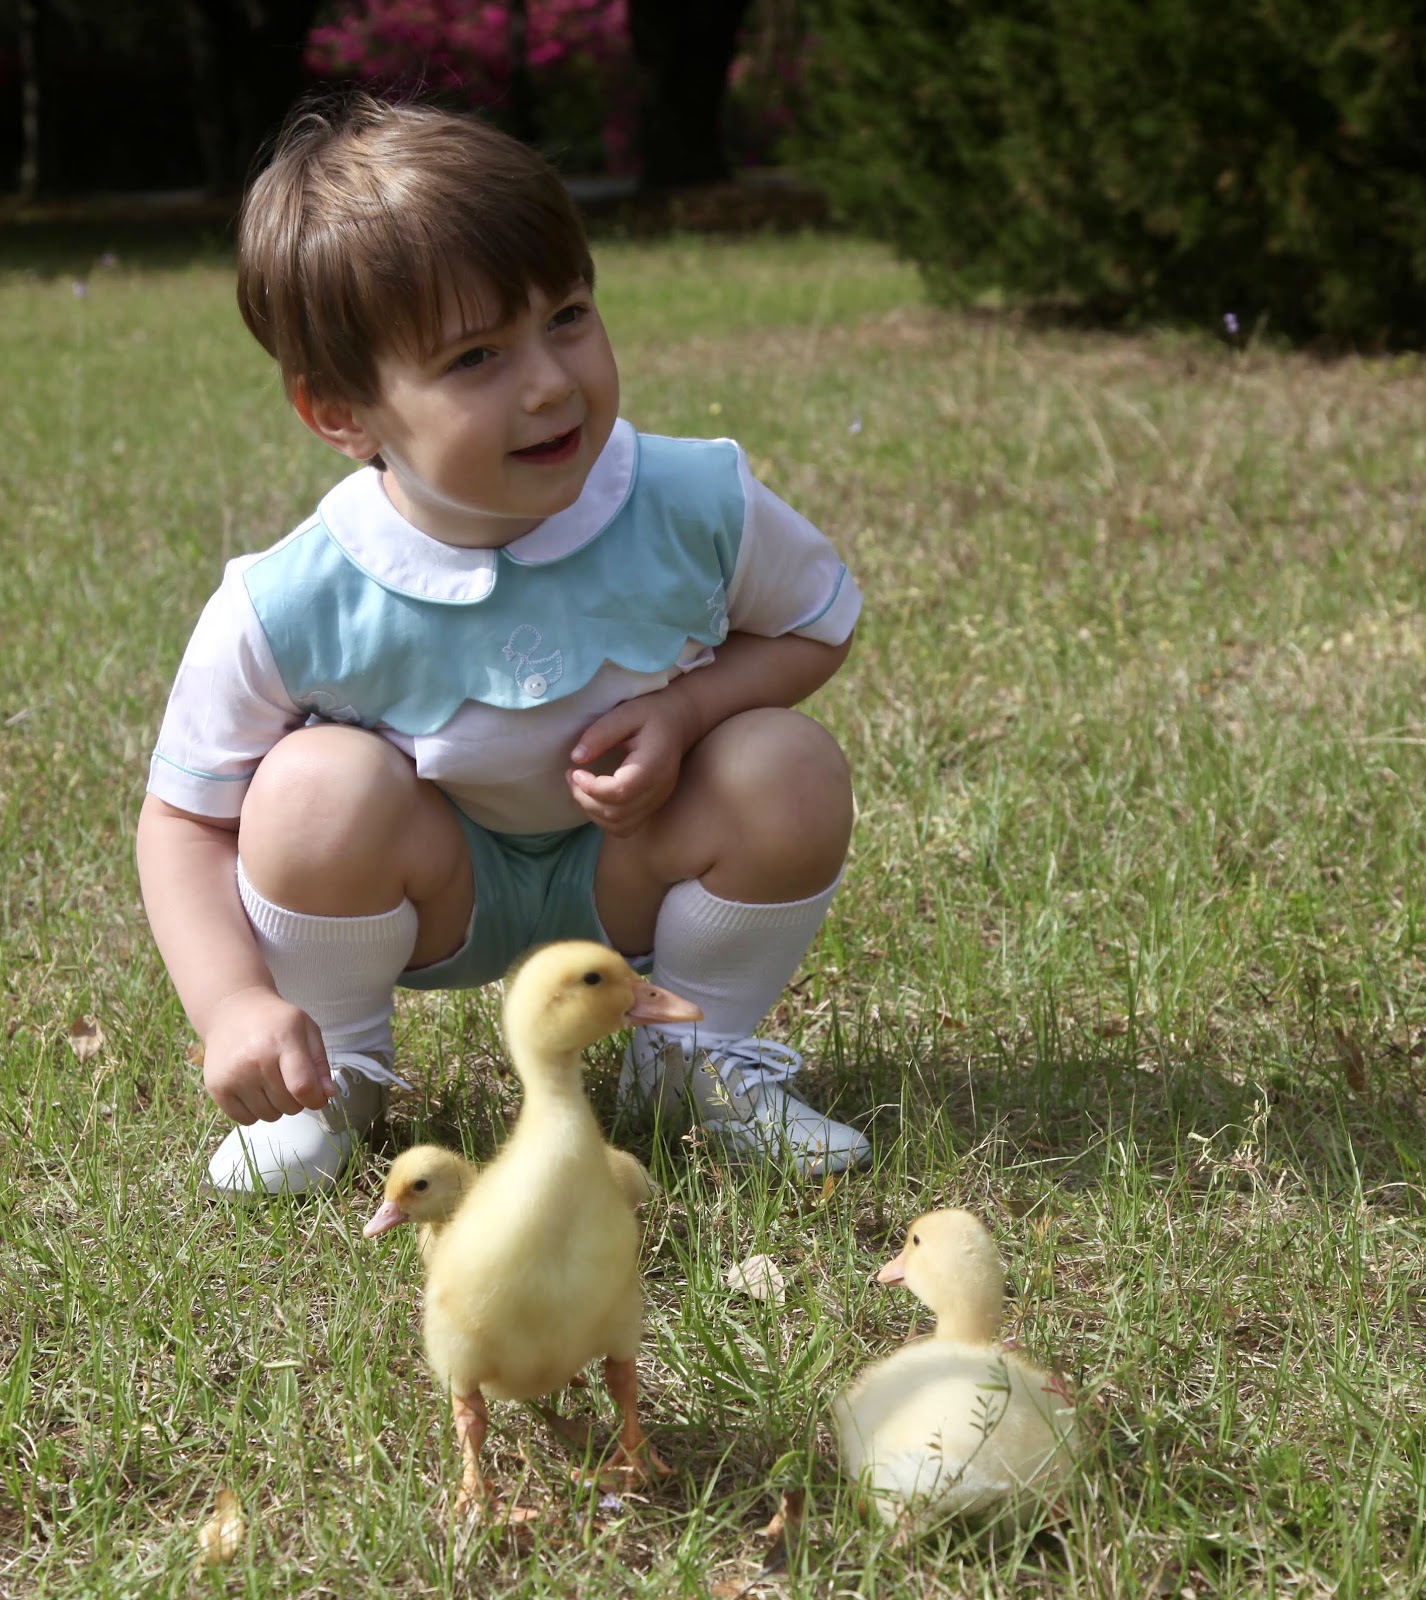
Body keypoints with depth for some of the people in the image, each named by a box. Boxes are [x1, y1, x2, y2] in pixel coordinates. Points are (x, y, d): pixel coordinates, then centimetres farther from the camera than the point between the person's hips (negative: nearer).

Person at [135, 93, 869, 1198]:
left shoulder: (695, 505, -24)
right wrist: (235, 1007, -30)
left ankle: (700, 1053, 4)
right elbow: (187, 820, -14)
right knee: (320, 785, -32)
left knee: (789, 773, -25)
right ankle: (337, 1076, -2)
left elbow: (820, 622, -2)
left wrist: (684, 707, -23)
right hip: (435, 893, -1)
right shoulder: (288, 611, -28)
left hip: (627, 870, 2)